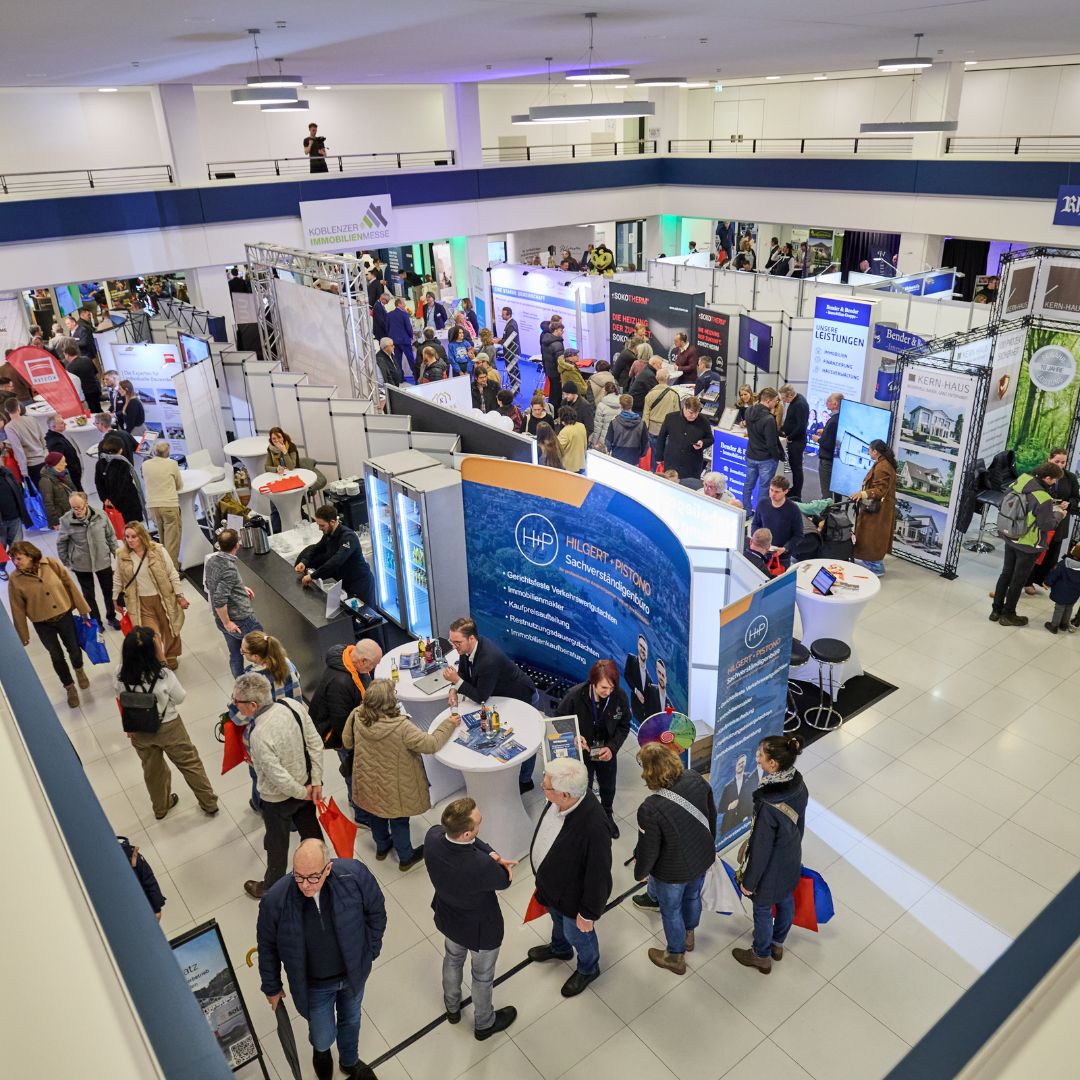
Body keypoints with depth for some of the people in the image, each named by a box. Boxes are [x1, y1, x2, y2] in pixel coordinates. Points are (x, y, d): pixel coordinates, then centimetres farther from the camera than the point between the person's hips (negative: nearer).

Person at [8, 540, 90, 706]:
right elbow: (18, 610, -8)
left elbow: (70, 586, -6)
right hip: (43, 624, 0)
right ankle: (70, 688, 36)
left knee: (74, 649, 17)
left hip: (64, 616, 1)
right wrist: (23, 635, -1)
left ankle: (79, 670, 51)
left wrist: (83, 609, -1)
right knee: (57, 657, 13)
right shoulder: (15, 580, -16)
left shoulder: (51, 564, -16)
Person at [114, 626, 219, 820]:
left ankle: (161, 807, 49)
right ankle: (209, 803, 34)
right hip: (168, 729, -3)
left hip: (139, 731, 3)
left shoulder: (120, 677, -22)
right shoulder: (164, 676, -31)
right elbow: (180, 698, -13)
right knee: (190, 764, 19)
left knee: (152, 769, 27)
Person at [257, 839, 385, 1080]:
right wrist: (272, 987, 2)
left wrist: (370, 952, -2)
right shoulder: (275, 901, -32)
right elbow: (267, 946, -11)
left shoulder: (354, 874, -32)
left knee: (351, 1021, 28)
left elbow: (376, 911, -10)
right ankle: (321, 1050, 60)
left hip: (353, 972, 1)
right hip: (314, 985, -1)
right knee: (323, 1038, 21)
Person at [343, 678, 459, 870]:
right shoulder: (401, 726, -36)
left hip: (368, 782, 5)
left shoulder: (357, 717, -21)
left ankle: (382, 847, 53)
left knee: (377, 813, 29)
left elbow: (347, 742, -3)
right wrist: (449, 724, -15)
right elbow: (430, 744, -29)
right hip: (393, 788, -4)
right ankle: (406, 857, 41)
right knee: (399, 819, 20)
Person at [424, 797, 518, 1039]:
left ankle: (452, 1008, 63)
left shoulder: (432, 837, -31)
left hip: (448, 919, 5)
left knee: (452, 959, 35)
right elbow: (504, 881, -22)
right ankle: (484, 1024, 54)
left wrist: (491, 853, -22)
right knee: (482, 976, 26)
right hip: (480, 929, -5)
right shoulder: (482, 866, -45)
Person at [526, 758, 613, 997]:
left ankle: (588, 968, 56)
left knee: (576, 933, 25)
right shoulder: (558, 798, -22)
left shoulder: (594, 827, -45)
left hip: (574, 895, -6)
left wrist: (588, 913, -16)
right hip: (552, 883, 6)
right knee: (557, 919, 35)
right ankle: (560, 948, 66)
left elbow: (598, 875, -30)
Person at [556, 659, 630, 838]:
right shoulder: (575, 695, -29)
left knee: (608, 787, 25)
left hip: (607, 752, 3)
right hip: (582, 751, -2)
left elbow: (624, 726, -7)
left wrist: (612, 747, -21)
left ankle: (607, 815, 56)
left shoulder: (620, 696, -23)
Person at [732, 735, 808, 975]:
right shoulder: (798, 784, -19)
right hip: (792, 859, 7)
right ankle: (777, 943, 57)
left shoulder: (767, 805, -41)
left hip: (771, 867, -7)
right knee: (785, 900, 30)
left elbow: (760, 849, -27)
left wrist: (748, 881, -11)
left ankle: (761, 956, 47)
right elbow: (800, 823, 0)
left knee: (762, 910, 21)